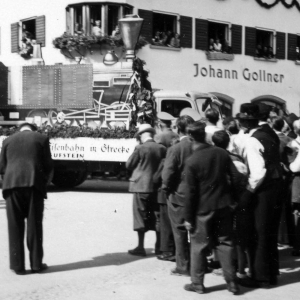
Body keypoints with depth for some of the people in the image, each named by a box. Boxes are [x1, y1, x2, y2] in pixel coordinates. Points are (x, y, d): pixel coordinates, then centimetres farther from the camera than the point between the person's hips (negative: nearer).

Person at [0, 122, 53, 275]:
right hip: (34, 184, -1)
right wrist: (45, 181, 18)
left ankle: (17, 265, 6)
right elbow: (48, 165, 4)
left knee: (15, 227, 6)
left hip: (12, 185, 1)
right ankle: (36, 263, 9)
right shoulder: (41, 138, 10)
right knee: (34, 225, 7)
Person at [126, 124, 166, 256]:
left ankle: (140, 247, 4)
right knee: (157, 216, 13)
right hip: (157, 186, 4)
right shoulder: (162, 148, -1)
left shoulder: (140, 148, -12)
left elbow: (129, 165, -4)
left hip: (141, 186, -4)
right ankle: (159, 246, 20)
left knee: (141, 216, 3)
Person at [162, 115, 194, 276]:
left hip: (179, 196, -4)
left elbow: (167, 174, -17)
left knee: (180, 232, 8)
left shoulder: (175, 149, -16)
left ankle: (183, 266, 12)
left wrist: (167, 189, 0)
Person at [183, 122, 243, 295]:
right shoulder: (222, 153, -2)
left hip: (203, 209, -4)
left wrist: (188, 217, -5)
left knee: (199, 246, 8)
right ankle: (231, 282, 13)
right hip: (223, 205, 4)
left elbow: (191, 192, -12)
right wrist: (233, 196, 13)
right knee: (225, 243, 11)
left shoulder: (192, 161, -13)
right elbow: (236, 177, 0)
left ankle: (197, 283, 15)